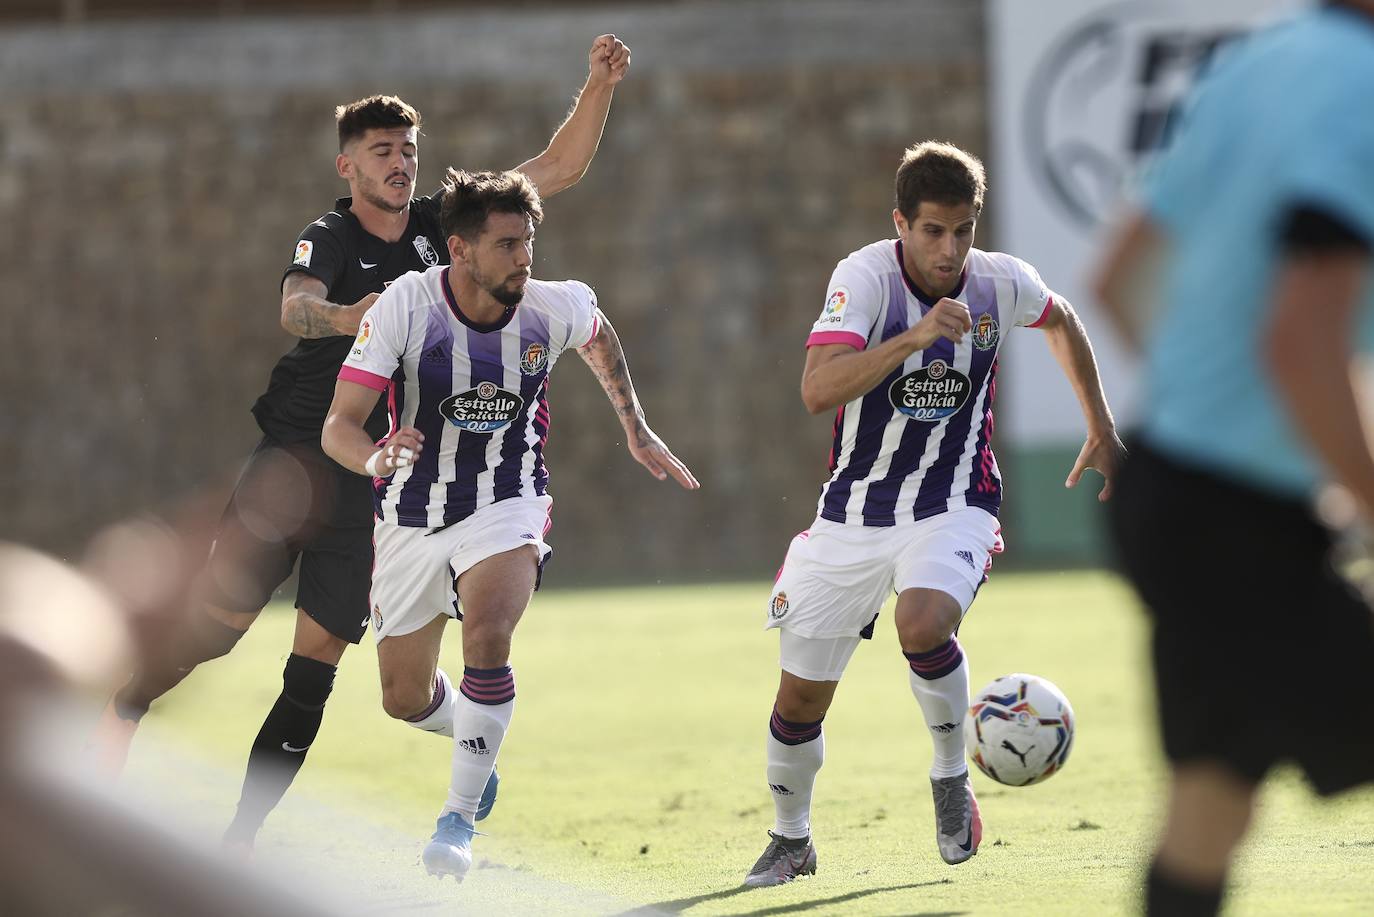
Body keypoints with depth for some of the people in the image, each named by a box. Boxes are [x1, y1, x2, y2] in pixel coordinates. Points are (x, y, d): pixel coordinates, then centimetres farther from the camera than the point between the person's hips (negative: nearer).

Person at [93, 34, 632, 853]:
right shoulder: (329, 238, -7)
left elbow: (558, 171, 11)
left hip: (367, 477, 5)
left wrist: (600, 87, -2)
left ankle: (238, 841, 2)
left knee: (318, 660, -2)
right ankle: (121, 715, 12)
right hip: (294, 458, -5)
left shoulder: (440, 226, 9)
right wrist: (343, 317, -52)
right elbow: (294, 308, -29)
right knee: (222, 621, -16)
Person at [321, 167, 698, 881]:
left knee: (487, 635, -31)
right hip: (411, 518, 1)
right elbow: (338, 426, -23)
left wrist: (636, 430, 19)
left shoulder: (556, 308, -14)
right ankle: (476, 739, 48)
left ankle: (459, 817, -19)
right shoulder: (404, 307, -21)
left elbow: (599, 338, 13)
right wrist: (375, 459, -45)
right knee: (405, 701, 11)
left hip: (505, 507, -1)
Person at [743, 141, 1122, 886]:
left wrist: (1101, 429, 20)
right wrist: (915, 336, -44)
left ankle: (951, 775, -6)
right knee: (801, 696, 6)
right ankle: (790, 839, 33)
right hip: (852, 513, 0)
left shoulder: (1001, 283, -9)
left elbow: (1062, 322, 17)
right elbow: (817, 390, -34)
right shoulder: (865, 277, -18)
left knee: (922, 624, -32)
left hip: (952, 507, 0)